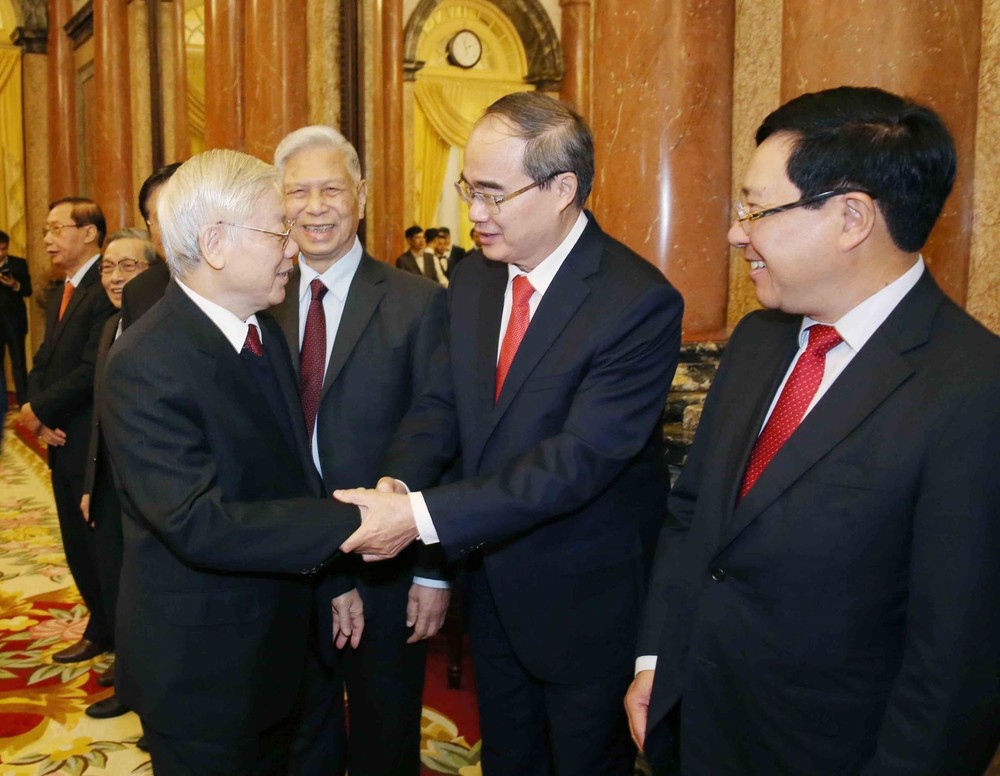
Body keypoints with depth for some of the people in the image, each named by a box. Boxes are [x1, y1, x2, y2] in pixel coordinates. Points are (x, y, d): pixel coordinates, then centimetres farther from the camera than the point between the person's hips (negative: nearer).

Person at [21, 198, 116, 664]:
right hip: (63, 442, 9)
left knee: (100, 546, 1)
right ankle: (102, 630, 31)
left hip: (93, 445, -9)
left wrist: (39, 409, -12)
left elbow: (93, 369, -22)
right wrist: (39, 415, -2)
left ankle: (108, 632, 17)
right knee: (78, 544, 16)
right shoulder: (62, 294, 16)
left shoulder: (106, 290, -16)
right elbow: (43, 362, 14)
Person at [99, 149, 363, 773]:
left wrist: (332, 574, 2)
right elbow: (199, 524, -31)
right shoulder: (146, 365, -24)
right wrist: (346, 523, -32)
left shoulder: (263, 328, 4)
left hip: (276, 639, 8)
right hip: (202, 668, -8)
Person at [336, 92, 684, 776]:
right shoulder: (474, 279, 1)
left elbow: (582, 457, -29)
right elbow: (441, 401, 2)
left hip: (586, 603, -6)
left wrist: (423, 516, -32)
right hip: (494, 584, 7)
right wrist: (397, 484, -19)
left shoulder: (640, 302, -24)